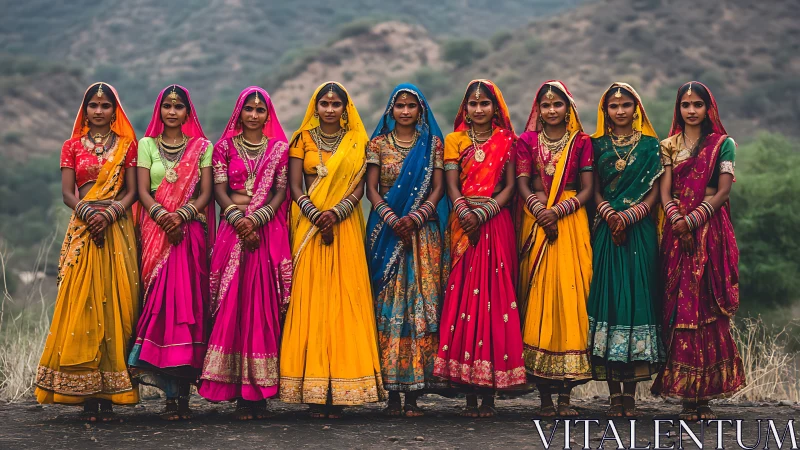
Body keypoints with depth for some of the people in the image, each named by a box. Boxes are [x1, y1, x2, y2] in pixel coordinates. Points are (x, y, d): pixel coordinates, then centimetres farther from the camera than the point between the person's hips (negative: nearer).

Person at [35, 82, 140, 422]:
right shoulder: (72, 147, 13)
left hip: (118, 231, -1)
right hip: (83, 230, 1)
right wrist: (87, 211, -14)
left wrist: (110, 214, -13)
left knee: (114, 305, -5)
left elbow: (132, 191, 4)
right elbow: (67, 193, 5)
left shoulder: (127, 145, 11)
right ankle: (87, 394, -6)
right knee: (82, 307, -7)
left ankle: (108, 395, -4)